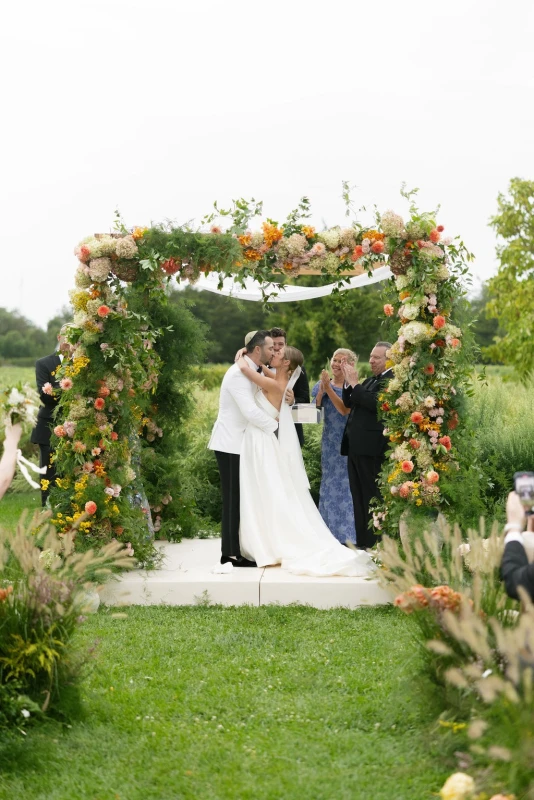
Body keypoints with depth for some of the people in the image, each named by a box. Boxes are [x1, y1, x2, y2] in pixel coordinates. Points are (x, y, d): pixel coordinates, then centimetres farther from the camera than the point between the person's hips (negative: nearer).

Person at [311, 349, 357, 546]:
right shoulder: (321, 384, 6)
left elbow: (345, 410, -18)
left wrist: (328, 388, -19)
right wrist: (321, 391, -16)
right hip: (330, 442, 3)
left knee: (347, 484, -1)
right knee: (330, 484, 7)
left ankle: (349, 534, 7)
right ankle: (332, 532, 15)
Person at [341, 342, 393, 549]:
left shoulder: (391, 380, -11)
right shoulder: (370, 380, 19)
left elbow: (375, 402, -24)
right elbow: (348, 403, 18)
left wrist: (355, 384, -16)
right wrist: (348, 383, 3)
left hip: (371, 447, -10)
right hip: (356, 446, 10)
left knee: (372, 496, -5)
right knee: (358, 497, 13)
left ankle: (375, 544, 0)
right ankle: (362, 541, 19)